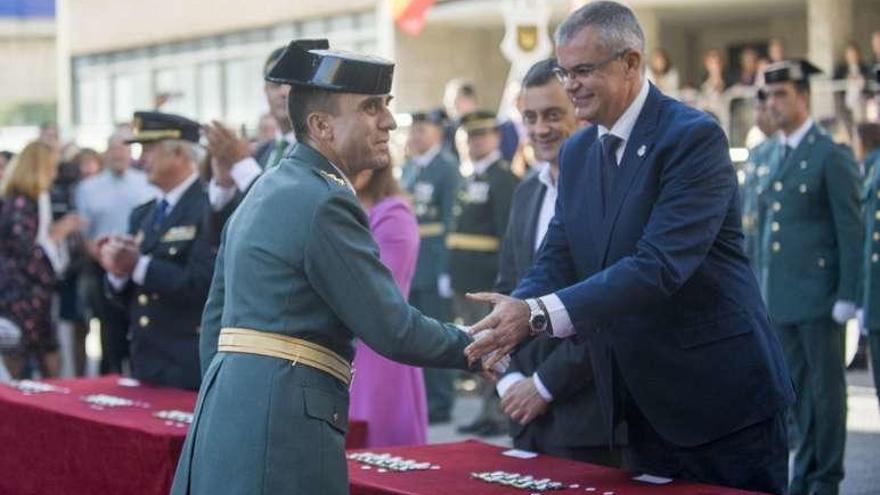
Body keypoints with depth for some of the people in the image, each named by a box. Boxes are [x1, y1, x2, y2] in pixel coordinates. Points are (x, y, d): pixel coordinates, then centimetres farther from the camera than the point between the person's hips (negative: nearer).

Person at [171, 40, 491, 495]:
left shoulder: (265, 190, 16)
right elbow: (392, 330, -15)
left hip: (229, 410, 10)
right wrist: (478, 347, 0)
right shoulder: (324, 202, -13)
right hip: (281, 424, -10)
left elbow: (215, 317, 20)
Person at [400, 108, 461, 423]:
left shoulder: (447, 168, -8)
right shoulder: (408, 168, 16)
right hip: (408, 265, 8)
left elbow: (451, 220, -12)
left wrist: (445, 268, -17)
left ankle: (440, 404, 4)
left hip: (434, 268, -8)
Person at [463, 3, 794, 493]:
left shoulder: (694, 136, -16)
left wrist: (539, 313, -32)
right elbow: (558, 261, 5)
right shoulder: (577, 153, 9)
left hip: (721, 396, -7)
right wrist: (510, 321, -16)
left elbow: (660, 265, -26)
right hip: (644, 404, 7)